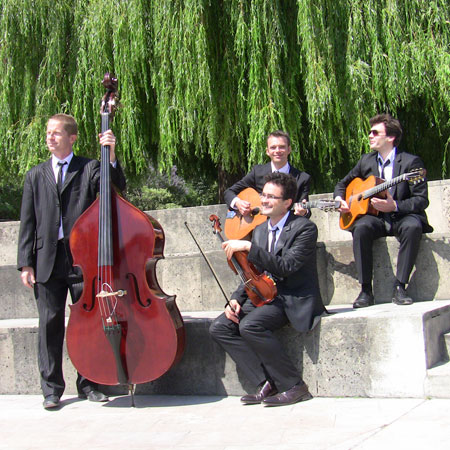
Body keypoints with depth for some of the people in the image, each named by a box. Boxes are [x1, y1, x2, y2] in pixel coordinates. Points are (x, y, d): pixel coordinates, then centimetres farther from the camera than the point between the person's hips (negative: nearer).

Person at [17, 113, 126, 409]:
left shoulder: (90, 168, 5)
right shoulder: (36, 176, 14)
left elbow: (117, 188, -11)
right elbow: (28, 222, 11)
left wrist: (111, 156, -23)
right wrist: (26, 262, 4)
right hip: (47, 260, 2)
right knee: (50, 324, 5)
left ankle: (88, 383, 17)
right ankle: (52, 387, 15)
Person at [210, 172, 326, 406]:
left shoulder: (305, 228, -9)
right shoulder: (259, 230, 15)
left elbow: (285, 267, -22)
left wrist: (248, 247, -25)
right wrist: (236, 299, -1)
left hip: (295, 300, -8)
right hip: (265, 296, 8)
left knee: (249, 325, -32)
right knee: (219, 328, -11)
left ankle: (295, 386, -19)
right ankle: (266, 383, -12)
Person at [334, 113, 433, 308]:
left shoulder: (411, 161, -4)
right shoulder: (366, 161, 12)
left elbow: (422, 200, -9)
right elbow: (343, 184, 24)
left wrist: (395, 206, -24)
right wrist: (339, 199, 1)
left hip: (402, 217, -3)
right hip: (375, 218, 3)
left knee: (413, 226, -38)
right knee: (361, 227, -32)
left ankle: (399, 288, -31)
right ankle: (365, 290, -27)